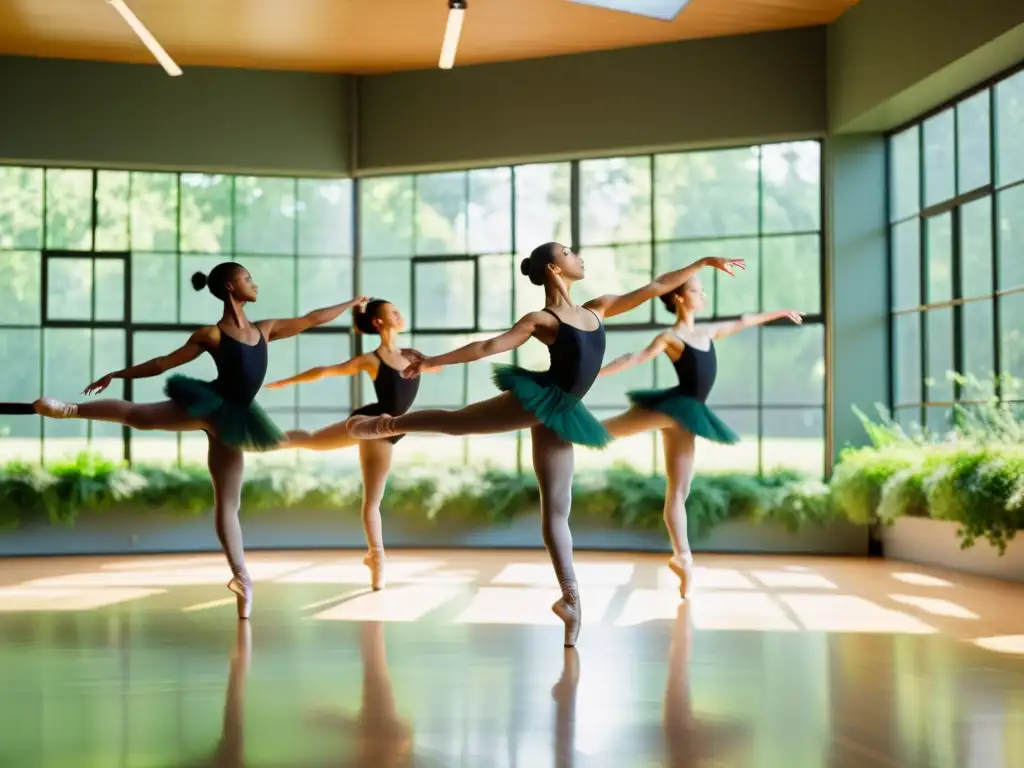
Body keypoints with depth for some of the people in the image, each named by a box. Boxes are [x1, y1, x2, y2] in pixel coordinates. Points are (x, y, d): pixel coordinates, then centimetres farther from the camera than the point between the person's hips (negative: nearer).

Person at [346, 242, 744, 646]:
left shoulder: (597, 309, 13)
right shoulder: (543, 320, -5)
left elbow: (655, 287, 17)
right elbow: (489, 346, -8)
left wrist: (704, 262, 17)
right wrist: (434, 361, -13)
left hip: (560, 414, 5)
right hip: (537, 401, -5)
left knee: (557, 510, 4)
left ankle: (570, 597, 0)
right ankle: (387, 424, 29)